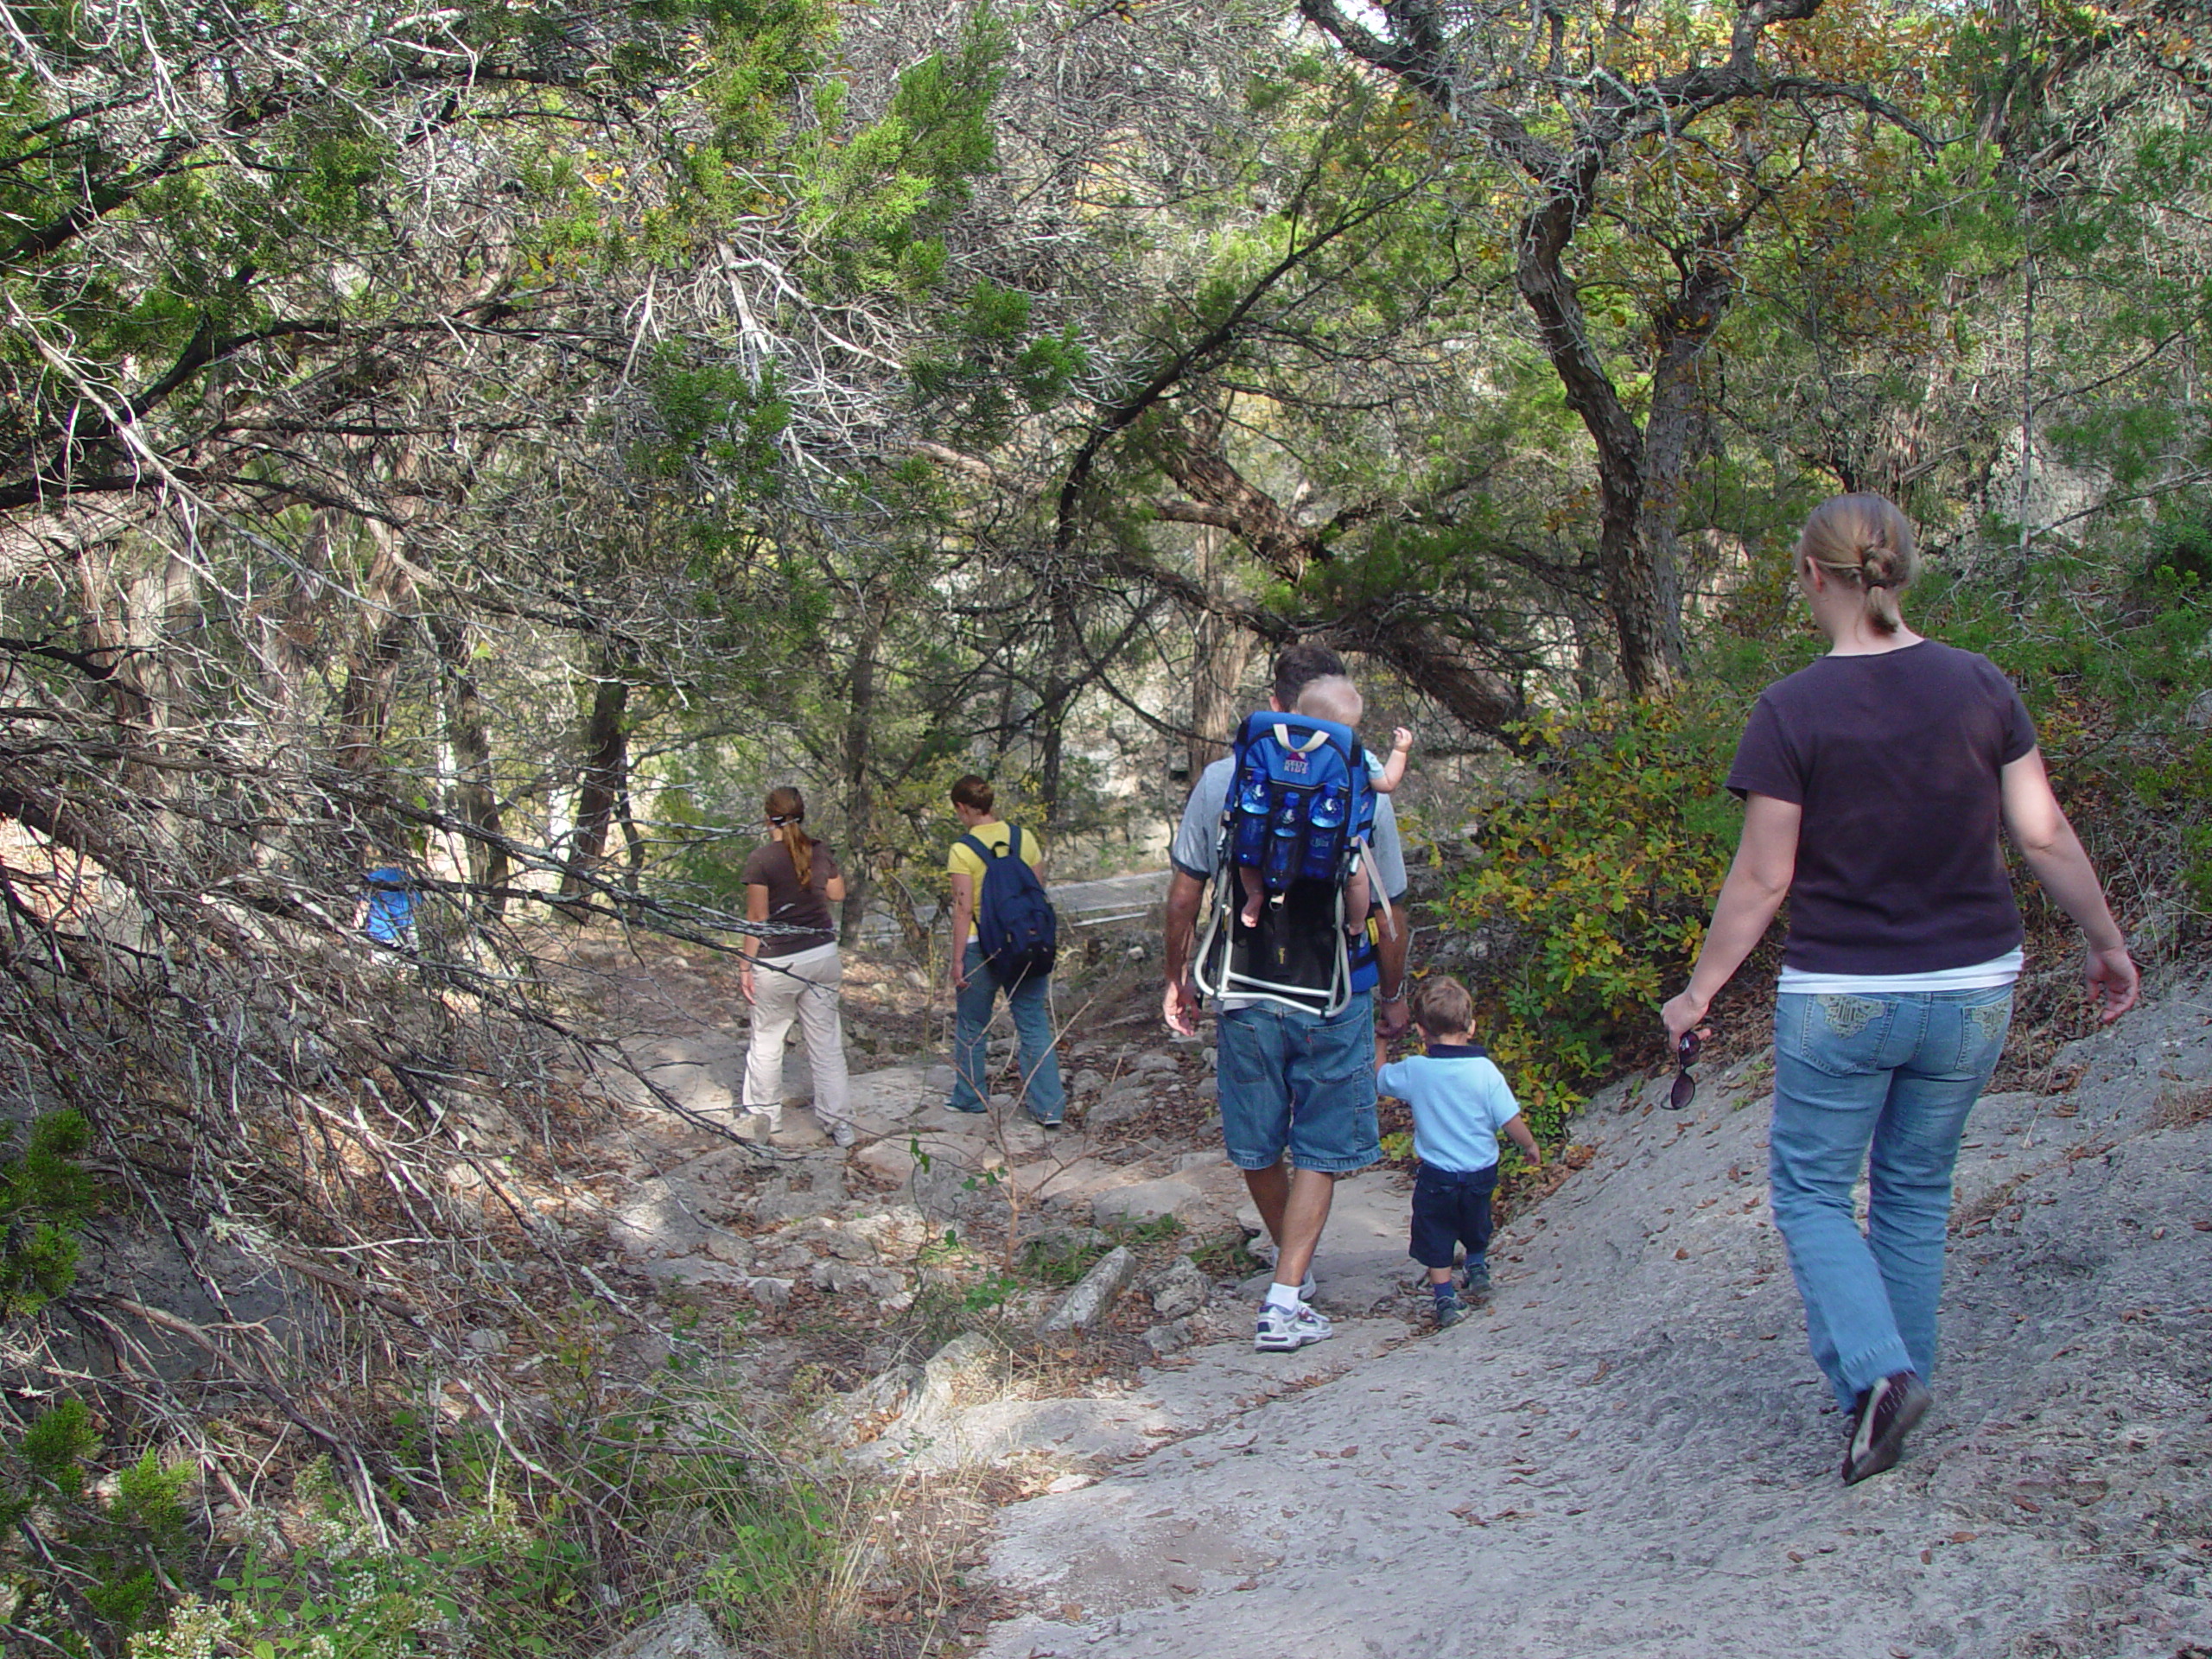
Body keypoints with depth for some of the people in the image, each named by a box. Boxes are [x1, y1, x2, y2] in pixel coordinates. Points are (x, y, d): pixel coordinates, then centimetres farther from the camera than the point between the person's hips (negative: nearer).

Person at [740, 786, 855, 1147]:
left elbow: (757, 918, -11)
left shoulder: (762, 859, -12)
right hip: (823, 955, 5)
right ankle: (839, 1123, 10)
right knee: (826, 1042, 9)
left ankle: (765, 1117, 21)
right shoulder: (820, 852, 3)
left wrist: (747, 965, -4)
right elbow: (837, 894, 19)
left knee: (767, 1040, 12)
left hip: (778, 962, -5)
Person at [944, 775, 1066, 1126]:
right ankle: (1048, 1106, 6)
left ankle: (970, 1098, 29)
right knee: (1034, 1024, 8)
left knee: (971, 1025, 15)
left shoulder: (963, 850, -11)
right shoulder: (1025, 838, 2)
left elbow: (964, 909, -13)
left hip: (981, 945, -4)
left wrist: (957, 960, -8)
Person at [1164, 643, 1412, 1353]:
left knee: (1257, 1146, 20)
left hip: (1245, 994, 2)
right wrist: (1393, 995, 13)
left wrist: (1179, 979, 13)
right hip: (1335, 999, -1)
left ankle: (1291, 1261, 39)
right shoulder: (1365, 795, -9)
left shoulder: (1220, 780, -6)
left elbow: (1183, 899, -2)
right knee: (1320, 1150, 10)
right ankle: (1285, 1301, 3)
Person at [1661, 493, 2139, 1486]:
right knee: (1916, 1191, 20)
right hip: (1972, 991, 4)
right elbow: (2044, 835, 2)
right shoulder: (1980, 684, -2)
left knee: (1810, 1193, 12)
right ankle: (1905, 1373, 27)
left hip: (1839, 996, -4)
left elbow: (1762, 880, -11)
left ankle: (1874, 1373, -7)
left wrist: (1698, 995, -1)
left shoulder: (1793, 711, -13)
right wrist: (2107, 944, 16)